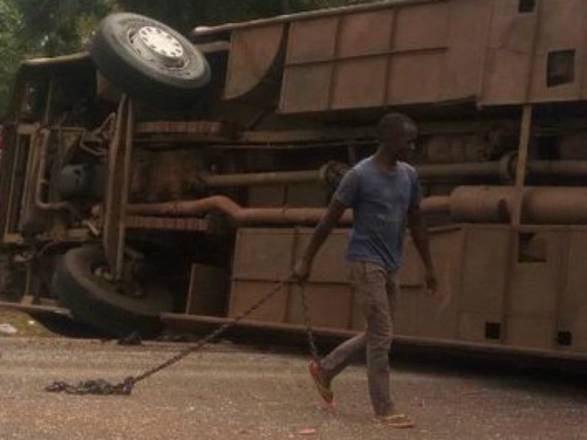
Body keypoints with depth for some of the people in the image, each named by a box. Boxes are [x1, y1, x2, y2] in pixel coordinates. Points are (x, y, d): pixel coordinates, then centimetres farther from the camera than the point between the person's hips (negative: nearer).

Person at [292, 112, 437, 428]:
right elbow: (329, 220, -8)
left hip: (390, 266, 7)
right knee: (382, 336, -7)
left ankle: (324, 369, 30)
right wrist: (306, 261, -5)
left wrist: (428, 267, 14)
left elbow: (416, 222, 15)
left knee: (375, 335, 12)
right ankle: (384, 408, 2)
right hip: (366, 262, -7)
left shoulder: (409, 176, 8)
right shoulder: (360, 175, -12)